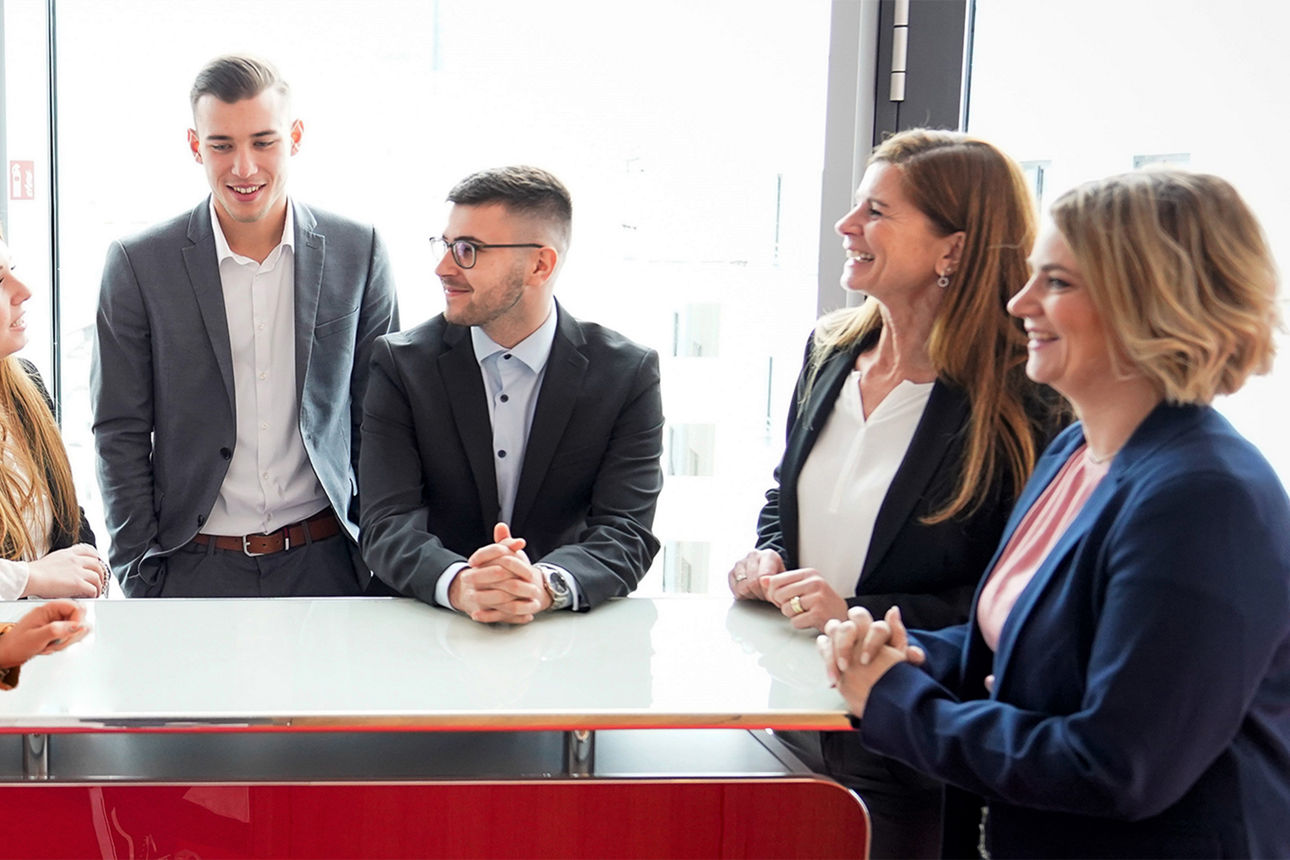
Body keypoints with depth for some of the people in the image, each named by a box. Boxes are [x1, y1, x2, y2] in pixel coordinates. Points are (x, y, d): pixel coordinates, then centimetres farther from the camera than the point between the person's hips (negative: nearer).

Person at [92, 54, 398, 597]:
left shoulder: (358, 251, 0)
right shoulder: (138, 264, -3)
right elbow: (120, 434, 0)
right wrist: (139, 579, -3)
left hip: (326, 565, 1)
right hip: (194, 571, 0)